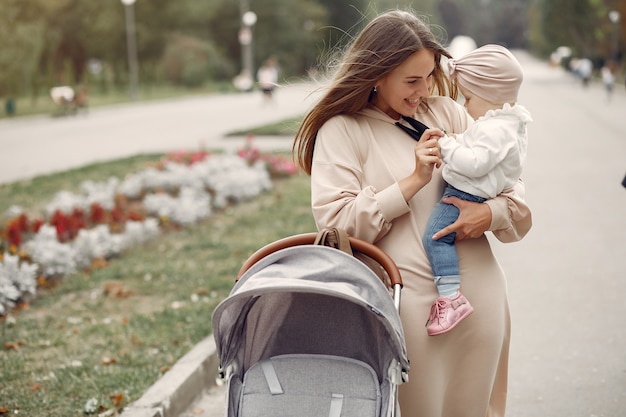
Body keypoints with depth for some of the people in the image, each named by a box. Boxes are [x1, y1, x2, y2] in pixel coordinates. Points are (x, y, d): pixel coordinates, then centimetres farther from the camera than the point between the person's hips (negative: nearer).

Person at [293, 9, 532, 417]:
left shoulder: (445, 112, 11)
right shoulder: (341, 131, -1)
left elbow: (510, 183, 12)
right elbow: (336, 221, -12)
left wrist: (492, 213, -10)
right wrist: (414, 181, -13)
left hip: (479, 290, 4)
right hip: (410, 301, -4)